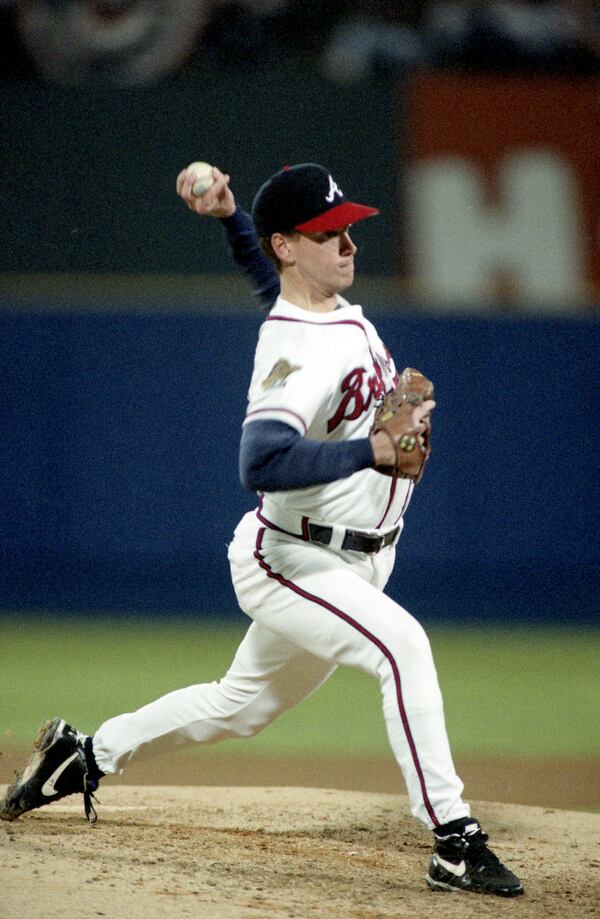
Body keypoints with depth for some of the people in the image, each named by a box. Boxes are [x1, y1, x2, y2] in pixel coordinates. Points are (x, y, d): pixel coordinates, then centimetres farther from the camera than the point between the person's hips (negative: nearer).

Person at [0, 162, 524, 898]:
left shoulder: (335, 305, 3)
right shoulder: (299, 350, -26)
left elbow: (263, 267, 25)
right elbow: (261, 464, -40)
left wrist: (230, 215, 7)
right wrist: (374, 452, -44)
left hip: (355, 562, 10)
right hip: (287, 564, -10)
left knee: (242, 706, 22)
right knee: (403, 646, -28)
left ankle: (87, 753, 39)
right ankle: (454, 842, -29)